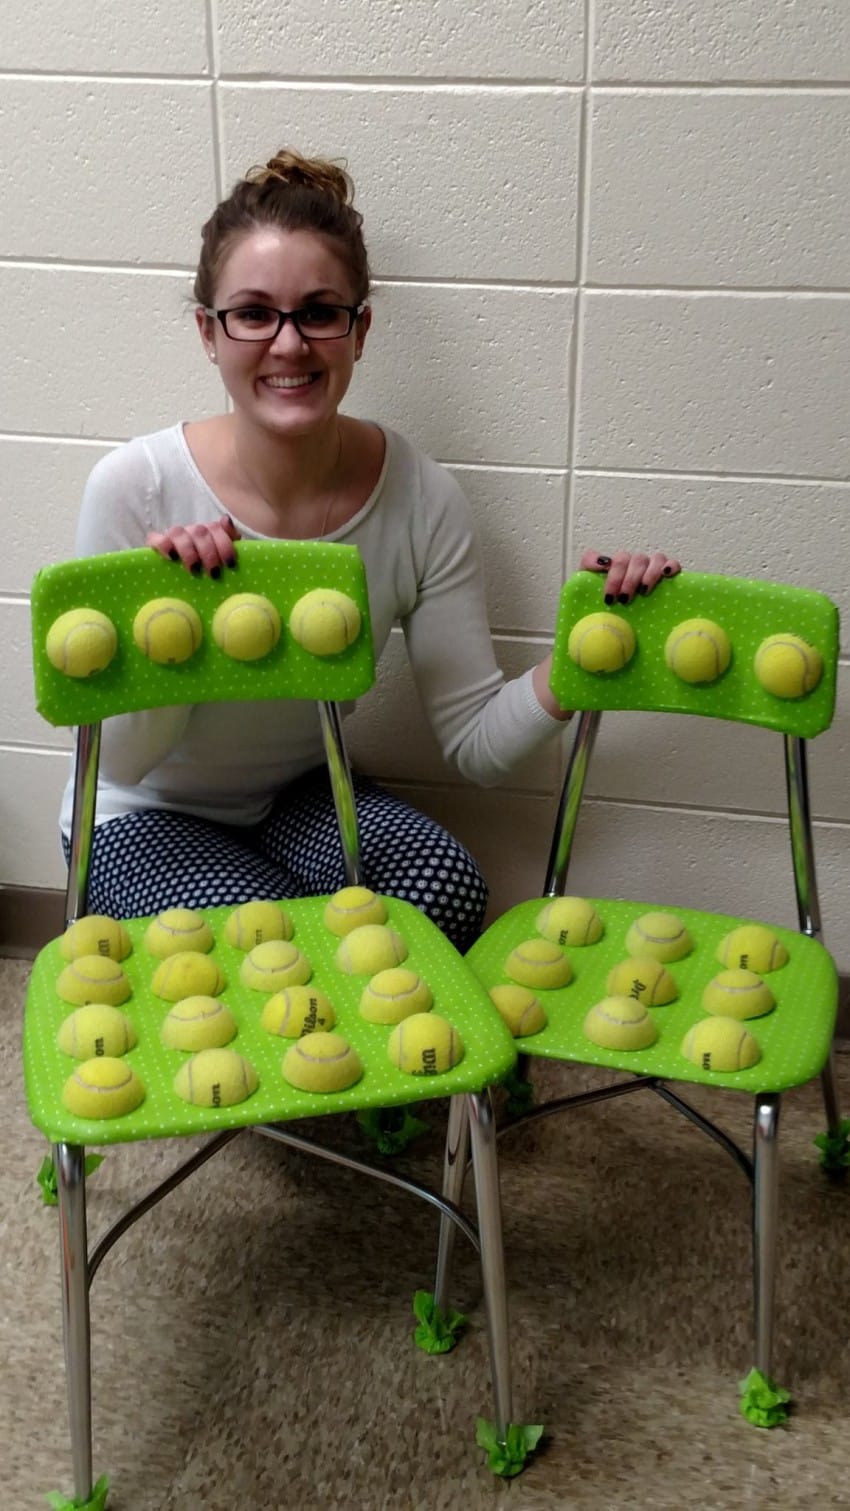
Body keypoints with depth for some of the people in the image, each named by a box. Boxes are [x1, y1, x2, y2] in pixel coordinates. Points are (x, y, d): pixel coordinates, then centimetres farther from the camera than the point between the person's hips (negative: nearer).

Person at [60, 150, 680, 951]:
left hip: (303, 796, 3)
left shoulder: (421, 499, -15)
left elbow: (477, 742, -12)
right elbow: (118, 758, -16)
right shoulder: (135, 487, -22)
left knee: (447, 883, -26)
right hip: (145, 822, -2)